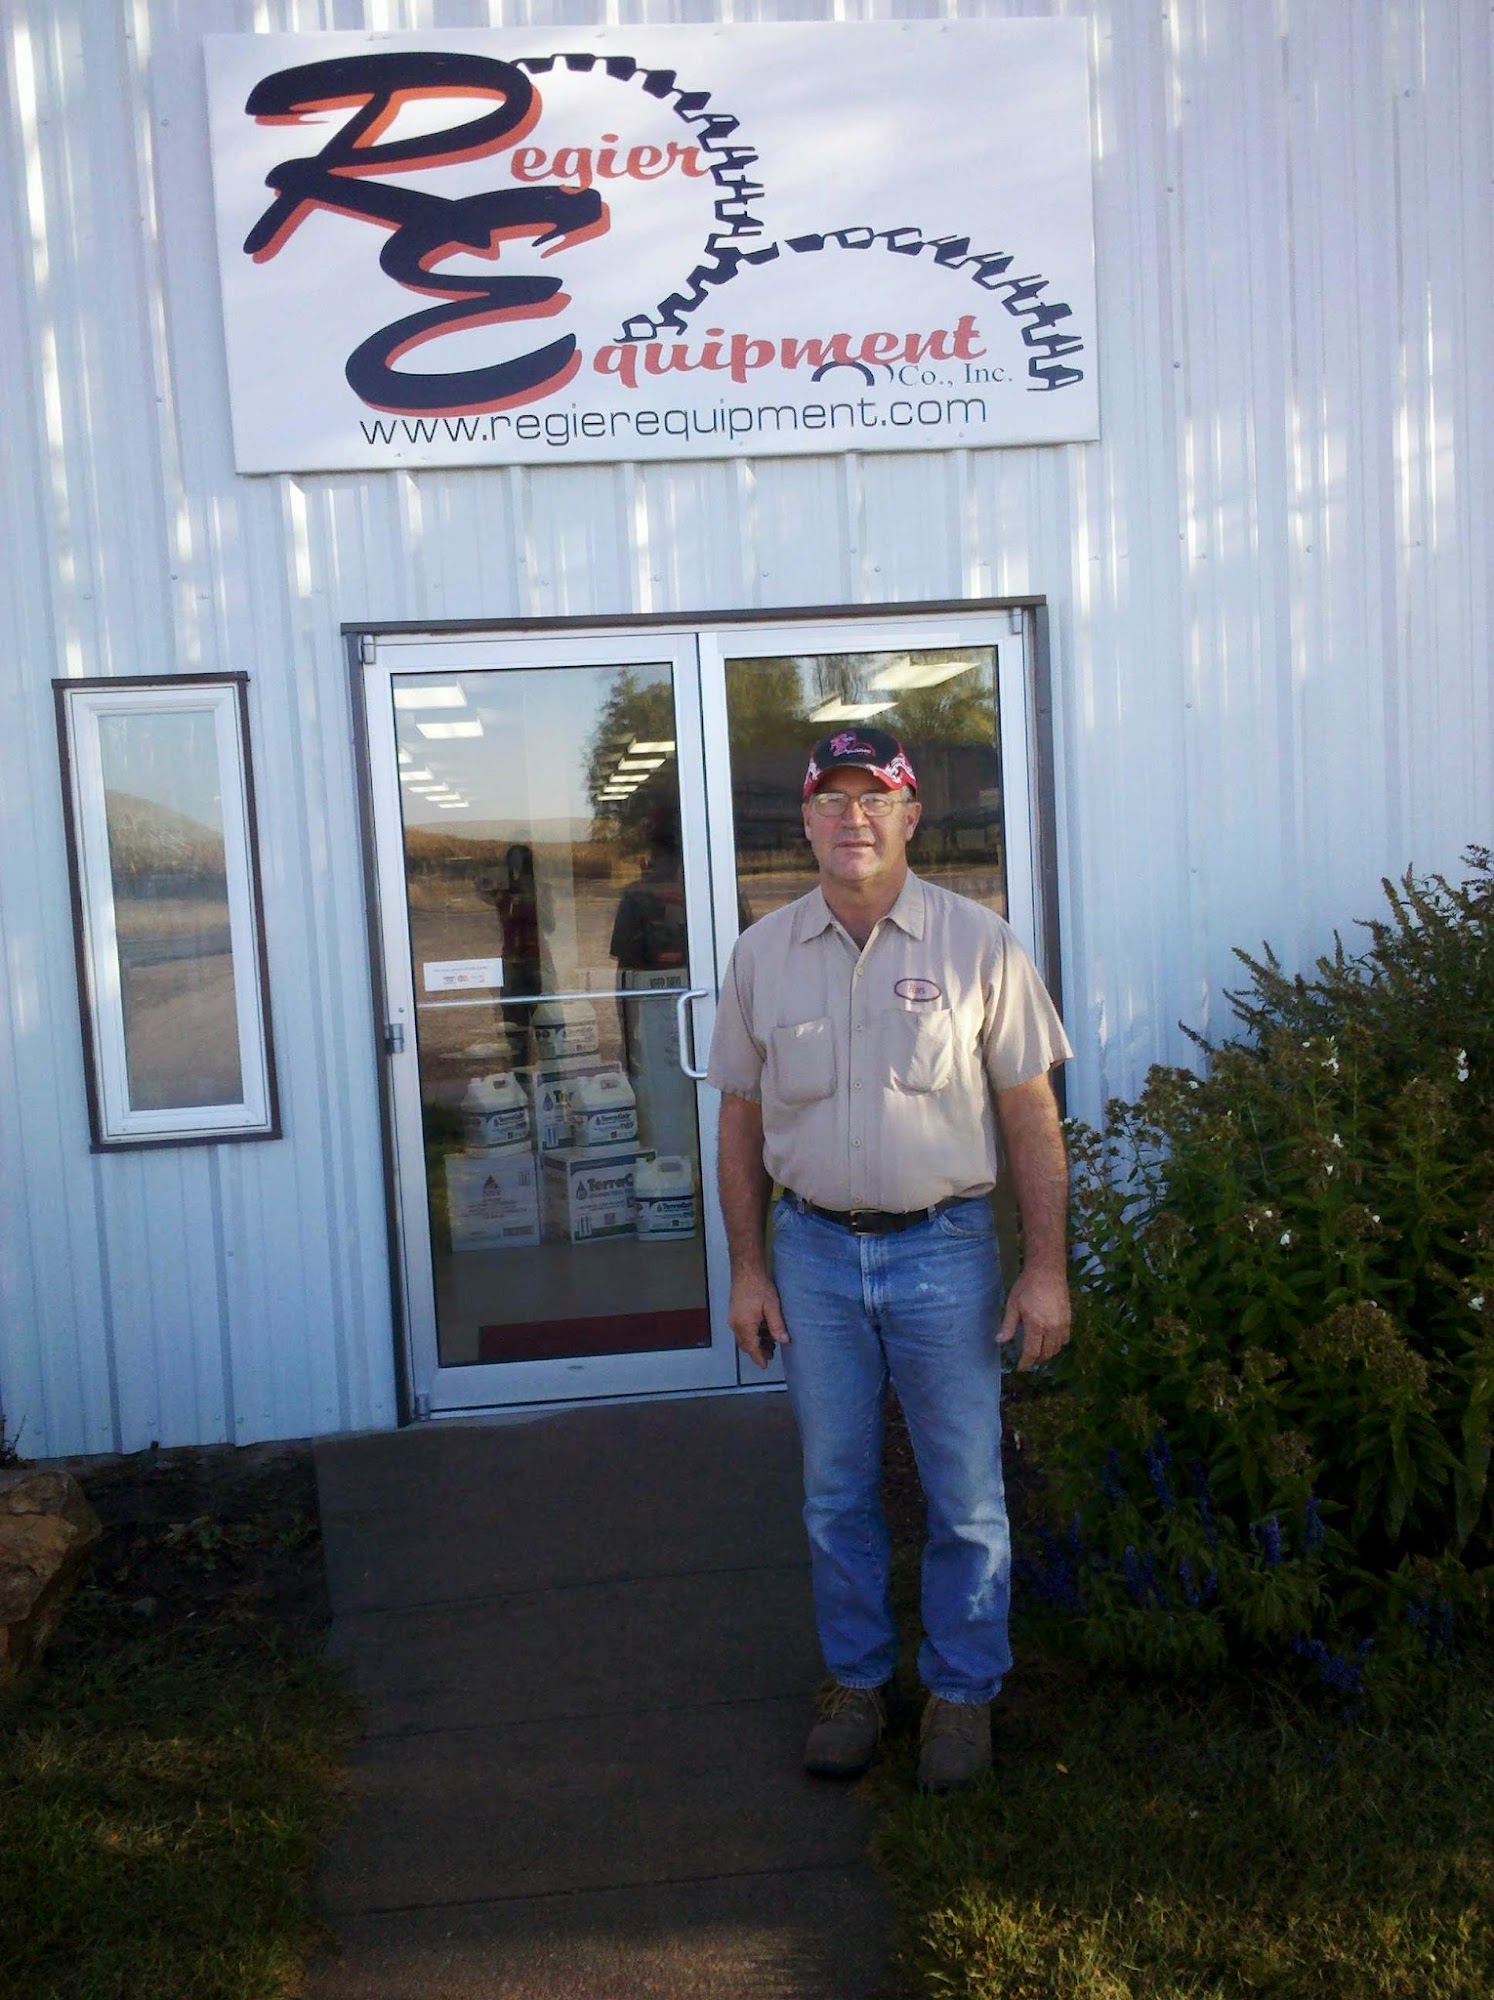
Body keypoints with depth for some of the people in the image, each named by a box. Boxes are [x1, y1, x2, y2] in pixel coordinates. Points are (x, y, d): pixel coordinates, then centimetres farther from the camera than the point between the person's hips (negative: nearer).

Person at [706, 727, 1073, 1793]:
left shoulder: (977, 942, -5)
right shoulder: (763, 954, 2)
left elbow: (1031, 1114, -3)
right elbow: (742, 1119, 8)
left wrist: (1047, 1268, -6)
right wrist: (748, 1268, 4)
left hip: (944, 1247, -2)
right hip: (815, 1250, 2)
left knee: (966, 1496, 7)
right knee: (836, 1493, 13)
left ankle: (962, 1693, 27)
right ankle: (856, 1682, 32)